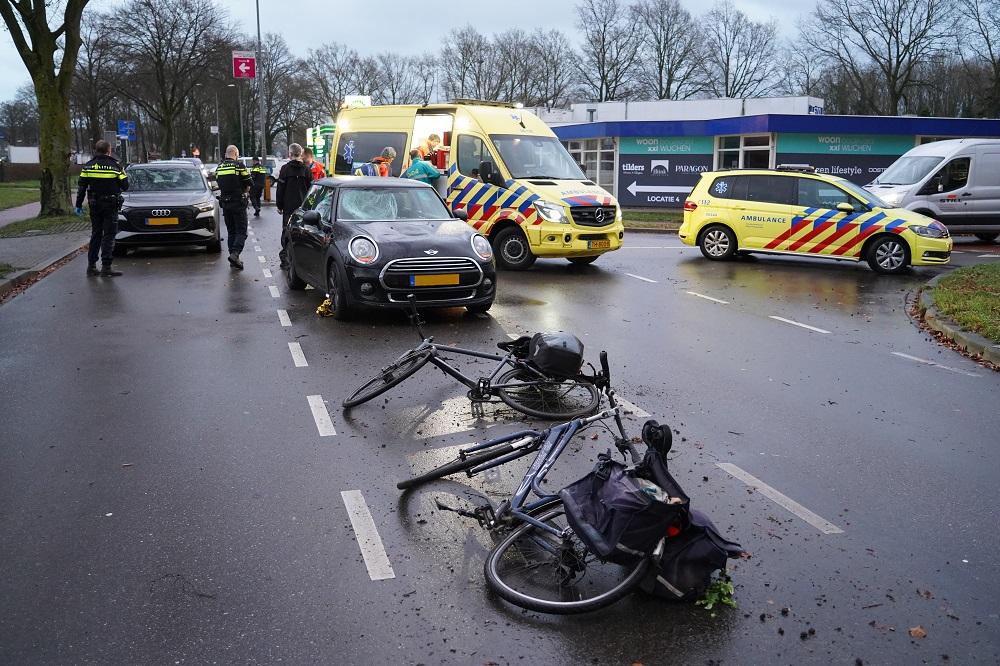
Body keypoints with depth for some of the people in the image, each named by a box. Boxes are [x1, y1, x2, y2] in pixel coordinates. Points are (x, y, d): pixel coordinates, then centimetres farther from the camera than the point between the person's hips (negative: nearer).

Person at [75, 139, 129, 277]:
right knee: (108, 236, -1)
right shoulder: (116, 166, -8)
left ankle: (91, 265, 14)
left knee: (95, 234, 13)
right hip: (110, 205, -4)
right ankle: (106, 267, -5)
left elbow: (82, 188, 2)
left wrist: (79, 205, 8)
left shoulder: (88, 166, 2)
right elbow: (125, 186, -5)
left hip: (95, 206, 4)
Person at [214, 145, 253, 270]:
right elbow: (250, 183, -5)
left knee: (231, 231, 13)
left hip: (225, 203, 5)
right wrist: (244, 187, 15)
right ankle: (235, 253, -23)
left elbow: (219, 184, 12)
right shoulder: (239, 165, -8)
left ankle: (233, 257, 12)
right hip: (238, 203, -5)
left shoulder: (219, 167, 8)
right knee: (241, 231, -4)